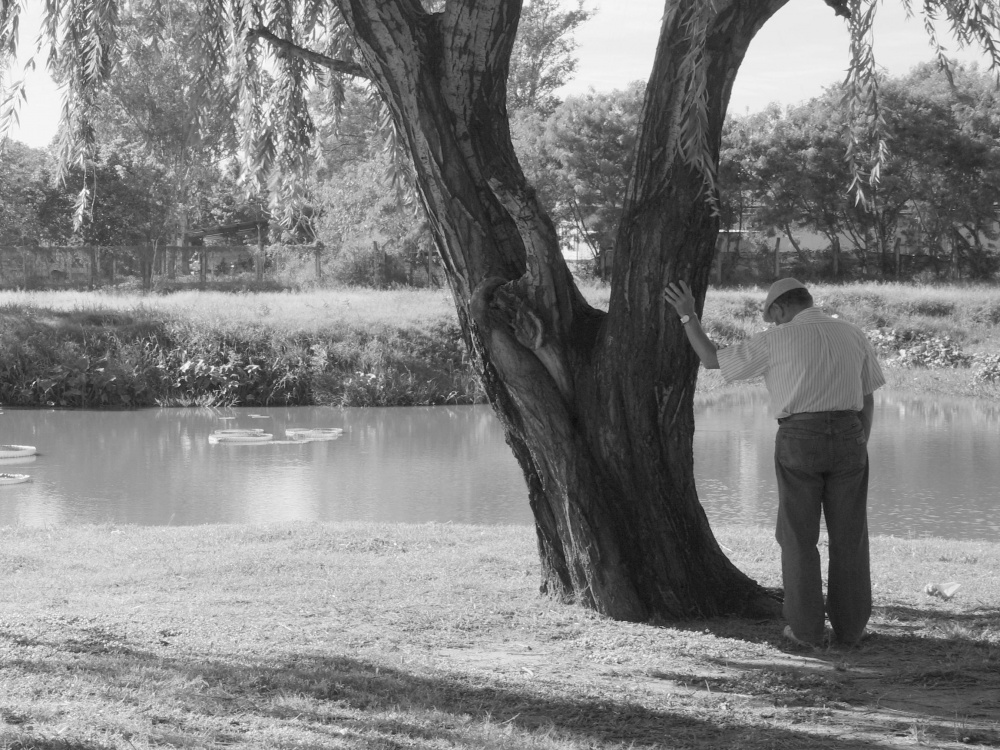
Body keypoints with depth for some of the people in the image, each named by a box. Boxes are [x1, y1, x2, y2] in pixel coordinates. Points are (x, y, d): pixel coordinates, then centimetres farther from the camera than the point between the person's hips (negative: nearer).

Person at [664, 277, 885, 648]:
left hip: (799, 441, -3)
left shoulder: (776, 341, -4)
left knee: (799, 537, 7)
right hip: (848, 438, 3)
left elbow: (712, 359, 2)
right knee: (848, 536, 10)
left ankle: (807, 629, 7)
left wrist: (687, 315, 11)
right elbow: (867, 400, 11)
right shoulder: (854, 335, 7)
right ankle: (850, 626, 13)